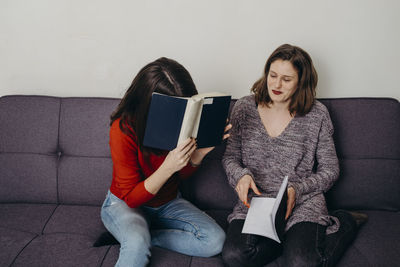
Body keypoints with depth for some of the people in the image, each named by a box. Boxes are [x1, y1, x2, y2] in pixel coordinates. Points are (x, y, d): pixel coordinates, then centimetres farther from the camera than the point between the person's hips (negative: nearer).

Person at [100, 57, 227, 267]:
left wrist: (200, 152, -20)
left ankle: (135, 236, -8)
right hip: (125, 204, -6)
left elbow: (182, 175, 2)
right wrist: (168, 167, -37)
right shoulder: (123, 129, -26)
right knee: (137, 245, -39)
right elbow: (131, 198, -21)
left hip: (168, 203, 7)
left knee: (215, 240, -16)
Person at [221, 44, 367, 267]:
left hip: (303, 204, -1)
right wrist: (240, 174, -13)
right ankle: (298, 239, -3)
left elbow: (330, 171, 5)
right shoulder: (244, 108, 3)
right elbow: (230, 157, 10)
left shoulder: (317, 115, 0)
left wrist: (296, 189, -12)